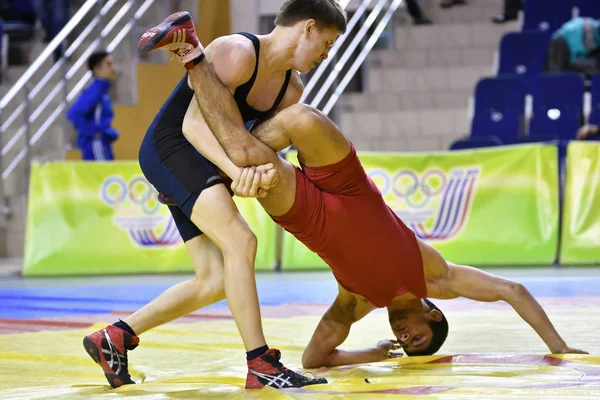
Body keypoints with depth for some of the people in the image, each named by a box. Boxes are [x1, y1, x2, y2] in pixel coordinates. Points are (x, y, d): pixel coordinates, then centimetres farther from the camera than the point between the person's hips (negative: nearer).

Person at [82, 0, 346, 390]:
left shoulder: (291, 90, 8)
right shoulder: (238, 53, -19)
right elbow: (194, 125, -25)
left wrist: (270, 171, -27)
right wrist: (237, 171, -38)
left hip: (199, 166, 10)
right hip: (169, 147, -10)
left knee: (216, 280, 3)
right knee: (240, 241, -24)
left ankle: (113, 338, 11)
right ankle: (261, 365, -24)